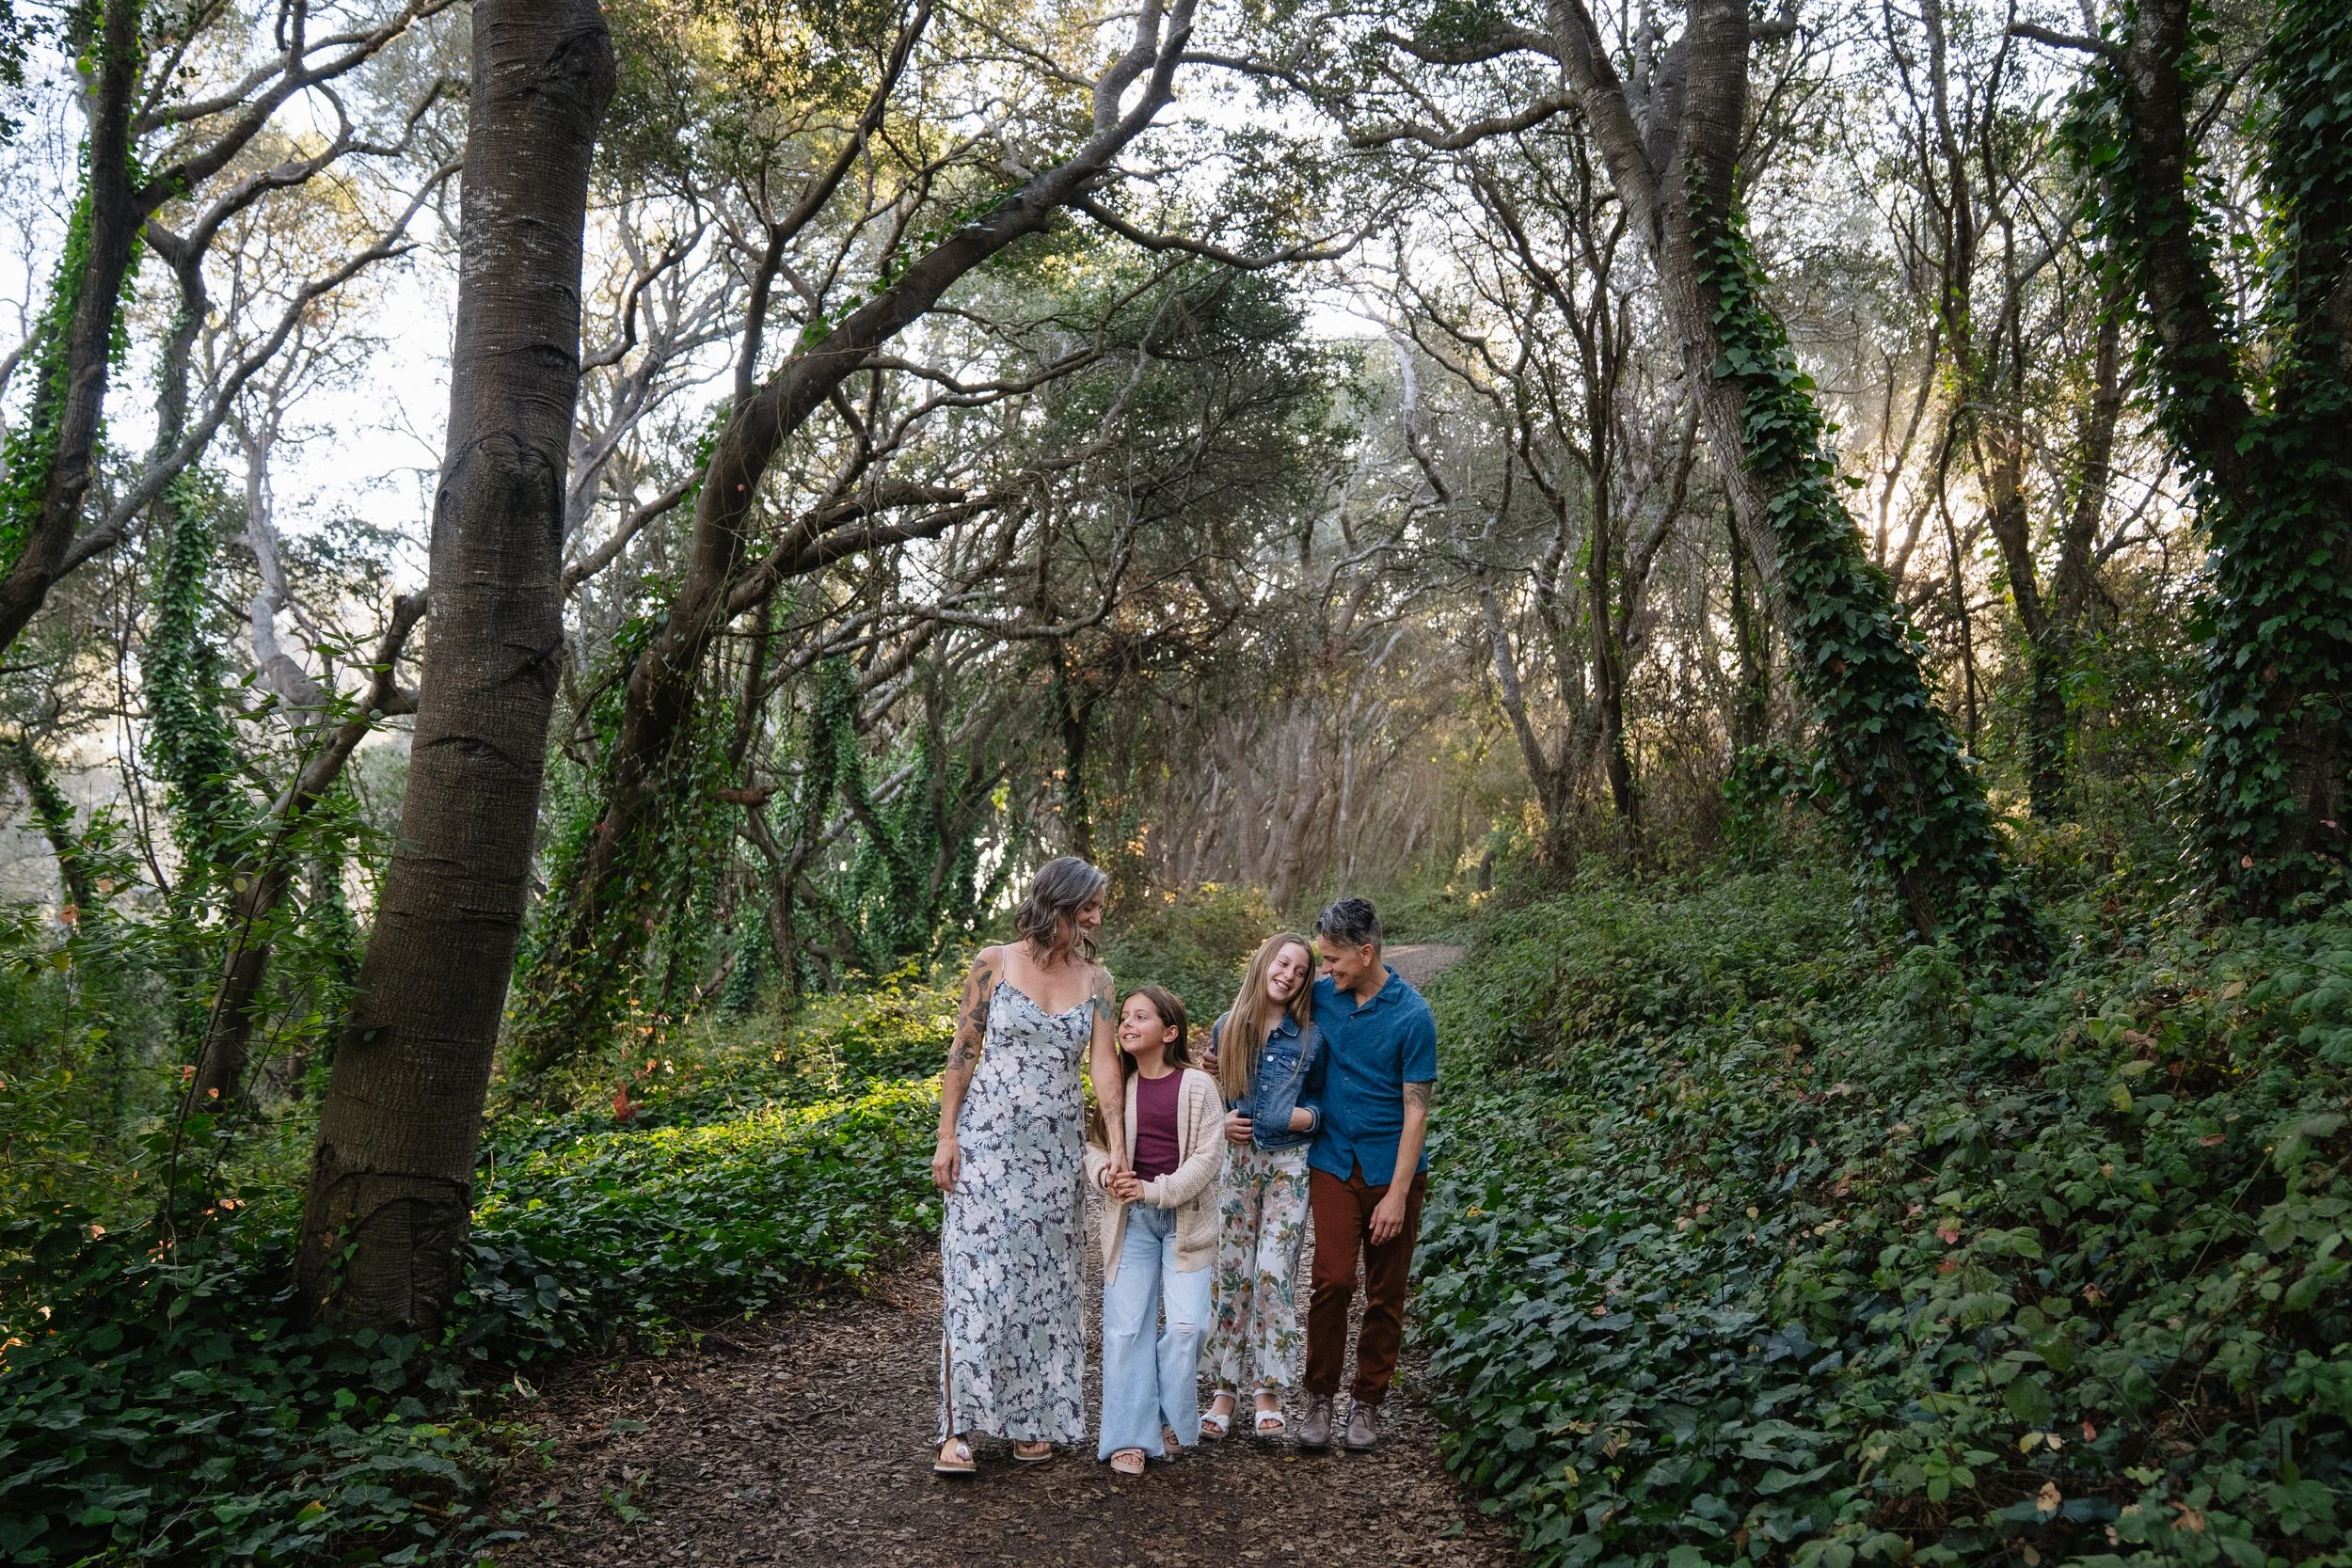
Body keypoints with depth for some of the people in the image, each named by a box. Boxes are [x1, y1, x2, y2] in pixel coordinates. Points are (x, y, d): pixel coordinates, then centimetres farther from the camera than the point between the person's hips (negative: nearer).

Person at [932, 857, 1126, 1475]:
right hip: (987, 1138, -3)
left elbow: (1106, 1064, -4)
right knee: (976, 1275, -5)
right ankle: (959, 1428, 1)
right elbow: (963, 1052, -1)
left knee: (1046, 1278, 8)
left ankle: (1035, 1416, 21)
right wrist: (946, 1137, -5)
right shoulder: (994, 963, -4)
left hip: (1056, 1147, 3)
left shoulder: (1096, 979, 4)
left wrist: (1118, 1148, -14)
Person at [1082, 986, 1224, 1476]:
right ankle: (1130, 1436, 7)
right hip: (1131, 1218, 2)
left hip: (1185, 1218, -2)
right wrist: (1105, 1173, -14)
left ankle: (1172, 1423, 14)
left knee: (1186, 1324, -8)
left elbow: (1208, 1155, -8)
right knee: (1125, 1326, -2)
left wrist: (1156, 1190, -16)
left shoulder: (1197, 1085, -4)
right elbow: (1095, 1145, 9)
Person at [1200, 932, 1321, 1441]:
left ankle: (1268, 1393, 7)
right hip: (1238, 1159, 2)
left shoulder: (1310, 1038, -2)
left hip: (1290, 1164, -2)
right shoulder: (1226, 1030, 3)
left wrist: (1310, 1116, -13)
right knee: (1232, 1276, 4)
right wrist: (1220, 1121, -6)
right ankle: (1225, 1390, 14)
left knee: (1274, 1275, -6)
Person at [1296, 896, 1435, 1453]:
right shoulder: (1321, 996, -1)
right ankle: (1319, 1398, 9)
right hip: (1334, 1162, 2)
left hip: (1391, 1170, -2)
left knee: (1385, 1294, 7)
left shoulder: (1411, 1015, -12)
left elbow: (1416, 1109, -11)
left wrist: (1397, 1194, -13)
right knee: (1333, 1282, -6)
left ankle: (1367, 1402, 22)